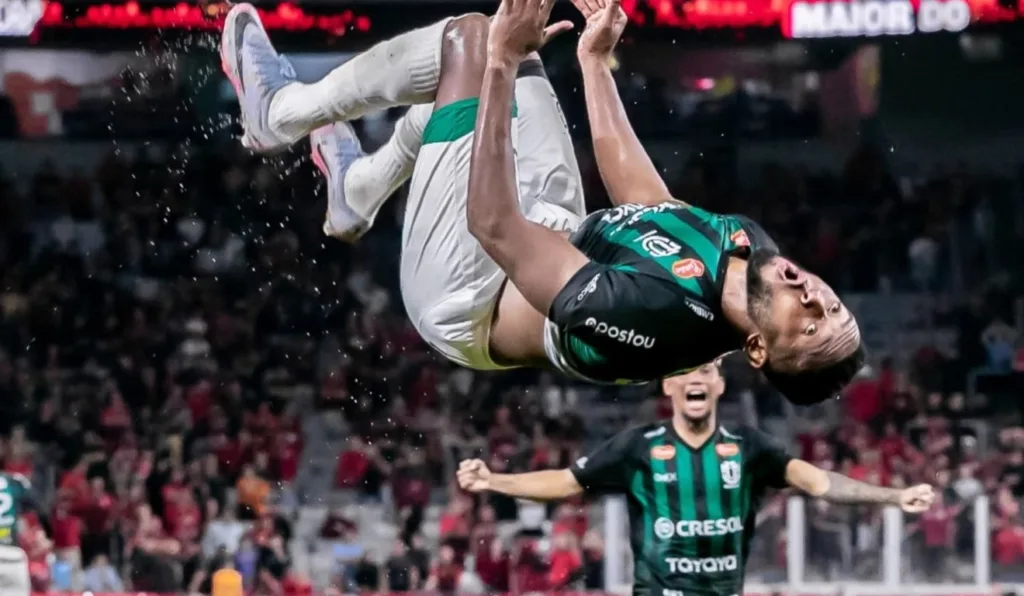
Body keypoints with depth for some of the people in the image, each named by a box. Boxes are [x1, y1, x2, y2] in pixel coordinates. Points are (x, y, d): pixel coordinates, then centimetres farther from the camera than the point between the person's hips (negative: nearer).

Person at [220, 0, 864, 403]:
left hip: (465, 305, -7)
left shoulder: (654, 319, -42)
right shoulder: (745, 239, -18)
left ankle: (280, 111, 16)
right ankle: (359, 187, 37)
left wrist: (503, 61, -37)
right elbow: (640, 194, 3)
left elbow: (495, 225, -37)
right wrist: (595, 62, 10)